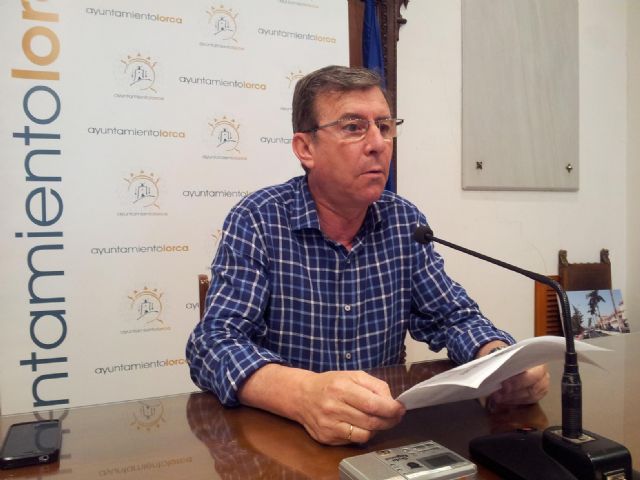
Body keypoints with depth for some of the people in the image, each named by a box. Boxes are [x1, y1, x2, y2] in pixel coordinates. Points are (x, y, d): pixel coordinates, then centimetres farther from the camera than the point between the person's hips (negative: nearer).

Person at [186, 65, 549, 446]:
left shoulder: (405, 221, 1)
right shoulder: (257, 221, -12)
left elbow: (455, 317, 5)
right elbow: (214, 342, -19)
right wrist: (304, 394, -38)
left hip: (386, 433, 5)